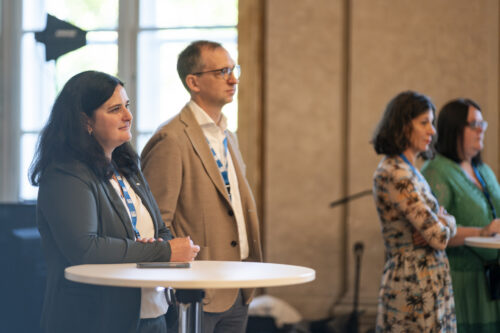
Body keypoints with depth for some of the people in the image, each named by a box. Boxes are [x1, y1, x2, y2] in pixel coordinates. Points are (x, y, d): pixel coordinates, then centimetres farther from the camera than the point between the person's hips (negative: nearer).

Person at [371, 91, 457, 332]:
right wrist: (447, 223, 4)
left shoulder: (408, 170, 14)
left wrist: (443, 221, -2)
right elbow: (438, 236, -17)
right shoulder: (394, 174, -16)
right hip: (415, 288, -9)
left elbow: (443, 220, 20)